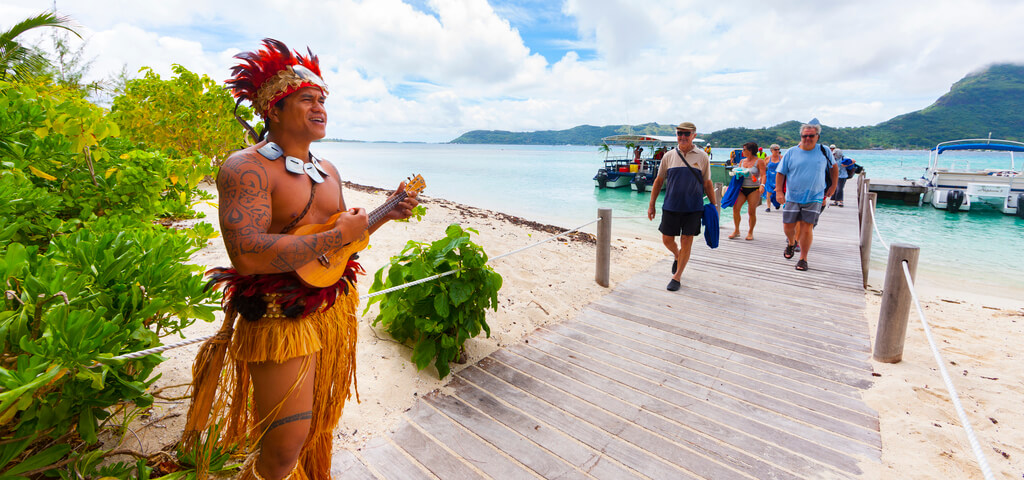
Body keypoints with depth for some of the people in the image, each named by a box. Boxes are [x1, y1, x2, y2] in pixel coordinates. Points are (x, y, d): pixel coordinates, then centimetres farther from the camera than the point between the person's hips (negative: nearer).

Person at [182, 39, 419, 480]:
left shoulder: (327, 172, 11)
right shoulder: (246, 168, -14)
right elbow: (246, 255, -29)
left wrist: (386, 214, 5)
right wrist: (337, 236, -24)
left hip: (335, 308, 8)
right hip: (281, 316, -7)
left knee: (320, 422, 22)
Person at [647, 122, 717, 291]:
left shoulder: (702, 157, 2)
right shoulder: (669, 156, 4)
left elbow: (707, 184, 7)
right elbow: (659, 181, 9)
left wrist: (714, 206, 6)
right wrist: (651, 205, 6)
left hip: (693, 208, -1)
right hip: (671, 206, 2)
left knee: (686, 242, 0)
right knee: (667, 239, 7)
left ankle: (677, 276, 13)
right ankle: (677, 257, 40)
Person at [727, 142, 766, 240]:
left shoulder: (759, 161, 0)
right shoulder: (742, 161, 15)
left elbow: (763, 175, -8)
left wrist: (762, 185, -24)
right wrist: (736, 174, 0)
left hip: (754, 189, -4)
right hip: (742, 188, 4)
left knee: (752, 212, -4)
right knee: (735, 208, -9)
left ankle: (750, 232, 12)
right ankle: (736, 230, 4)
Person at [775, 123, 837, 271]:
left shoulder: (824, 151, 4)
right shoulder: (791, 152, 0)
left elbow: (833, 167, 19)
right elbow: (780, 173, 2)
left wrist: (833, 186, 16)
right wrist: (779, 191, -8)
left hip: (814, 198, 0)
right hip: (792, 197, 0)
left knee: (807, 228, -3)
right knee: (788, 226, 4)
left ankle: (803, 258, 7)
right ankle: (791, 243, 37)